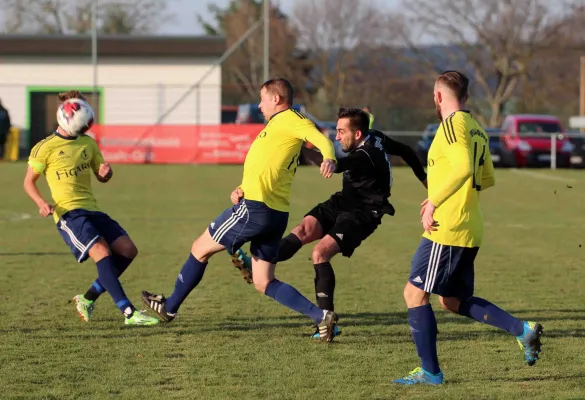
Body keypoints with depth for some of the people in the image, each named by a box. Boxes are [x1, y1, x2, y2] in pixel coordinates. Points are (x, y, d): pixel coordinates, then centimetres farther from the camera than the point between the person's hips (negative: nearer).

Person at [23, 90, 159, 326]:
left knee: (127, 250, -2)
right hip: (68, 213, -7)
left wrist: (106, 172, -4)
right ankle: (129, 313, -30)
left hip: (92, 210, 7)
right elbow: (29, 182, 1)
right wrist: (41, 202, -19)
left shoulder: (88, 143, 14)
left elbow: (102, 177, 23)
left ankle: (88, 299, 10)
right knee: (102, 253, -24)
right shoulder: (45, 148, -3)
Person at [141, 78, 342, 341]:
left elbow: (320, 138, -22)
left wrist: (329, 159, -43)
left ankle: (169, 307, 23)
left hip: (255, 208, -10)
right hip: (276, 214, 10)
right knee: (264, 284, 8)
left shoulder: (288, 119, -5)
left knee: (200, 249, 9)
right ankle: (320, 316, -8)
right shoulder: (279, 126, 24)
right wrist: (242, 189, 9)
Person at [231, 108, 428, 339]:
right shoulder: (377, 139, 2)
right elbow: (406, 152, 16)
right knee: (305, 228, -15)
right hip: (342, 202, 9)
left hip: (361, 214, -9)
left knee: (320, 252, -23)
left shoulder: (365, 157, -27)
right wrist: (423, 179, 31)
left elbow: (334, 165, -43)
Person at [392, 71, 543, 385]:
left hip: (447, 229, -9)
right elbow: (487, 179, 25)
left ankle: (430, 372, 0)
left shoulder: (452, 124, -12)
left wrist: (434, 201, -23)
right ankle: (523, 330, 7)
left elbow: (463, 168, -27)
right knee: (454, 300, 17)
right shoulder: (477, 128, 16)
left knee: (414, 293, -2)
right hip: (470, 230, 9)